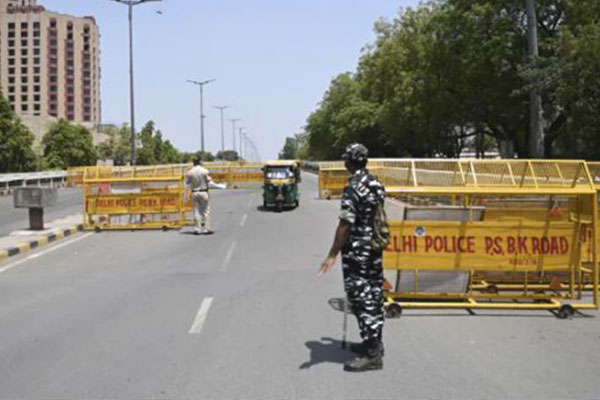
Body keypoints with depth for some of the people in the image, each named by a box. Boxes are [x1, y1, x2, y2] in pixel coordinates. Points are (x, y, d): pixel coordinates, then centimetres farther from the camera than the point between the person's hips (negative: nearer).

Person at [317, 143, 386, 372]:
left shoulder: (353, 188, -18)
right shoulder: (376, 184, 8)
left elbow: (345, 224, -22)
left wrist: (333, 255, -20)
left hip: (357, 251, -9)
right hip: (375, 248, 9)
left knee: (361, 299, -5)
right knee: (374, 295, 16)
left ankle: (372, 355, -2)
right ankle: (374, 342, 27)